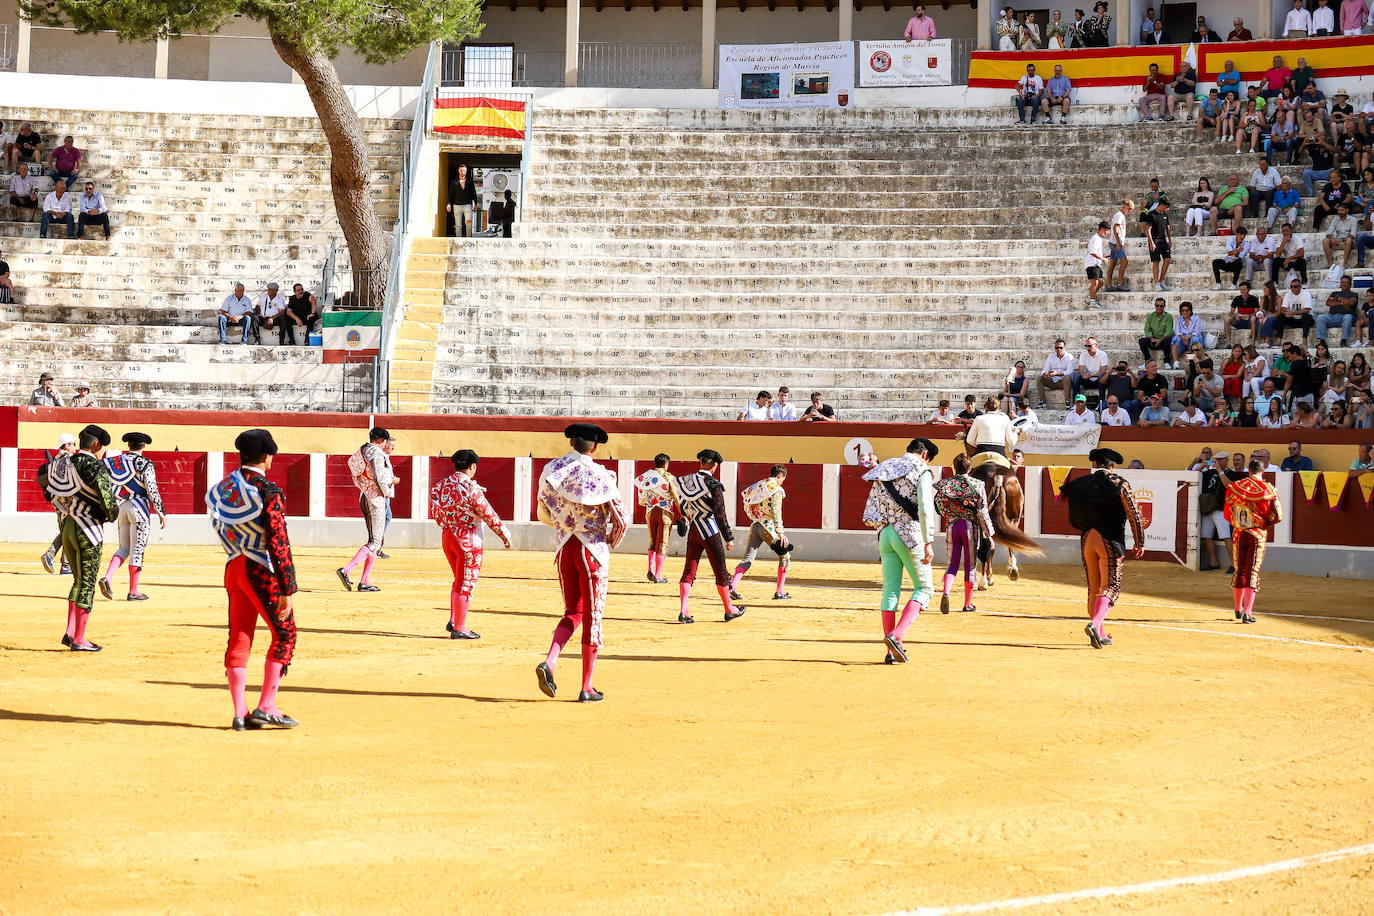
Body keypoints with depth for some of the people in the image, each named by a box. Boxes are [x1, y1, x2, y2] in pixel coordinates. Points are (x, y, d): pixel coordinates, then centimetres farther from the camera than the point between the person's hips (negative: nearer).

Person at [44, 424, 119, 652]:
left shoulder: (62, 462, 7)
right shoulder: (96, 468, -15)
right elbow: (109, 505, -19)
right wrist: (111, 515, 4)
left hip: (66, 528, 7)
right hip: (88, 530, -7)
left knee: (79, 581, 19)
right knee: (87, 584, 0)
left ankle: (70, 633, 14)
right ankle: (78, 639, 2)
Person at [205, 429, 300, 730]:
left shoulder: (222, 488, 7)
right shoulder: (268, 492, -14)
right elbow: (279, 543, -17)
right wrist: (287, 588, -16)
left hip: (233, 568, 7)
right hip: (262, 571, -7)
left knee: (239, 638, 9)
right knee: (285, 633, 5)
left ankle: (240, 713, 7)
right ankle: (266, 708, 0)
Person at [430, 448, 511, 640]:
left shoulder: (441, 485, 3)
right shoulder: (471, 487, -16)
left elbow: (435, 514, 7)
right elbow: (488, 514, -12)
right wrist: (504, 534, -2)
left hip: (447, 536, 7)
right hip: (468, 539, -7)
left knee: (459, 581, 22)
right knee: (466, 585, 2)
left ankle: (453, 620, 16)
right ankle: (459, 628, 4)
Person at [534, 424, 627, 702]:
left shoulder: (551, 472, 2)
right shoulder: (600, 476, -11)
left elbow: (544, 514, 12)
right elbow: (622, 520, -10)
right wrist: (610, 543, 8)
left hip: (563, 548, 4)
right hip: (593, 549, -4)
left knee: (572, 613, 16)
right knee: (592, 617, 4)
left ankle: (549, 663, -9)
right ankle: (587, 688, 7)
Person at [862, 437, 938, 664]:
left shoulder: (884, 469, 16)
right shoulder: (921, 471, -3)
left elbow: (871, 513, 13)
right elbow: (925, 509, -16)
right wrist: (928, 543, -17)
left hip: (884, 534, 6)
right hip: (910, 533, -6)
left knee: (890, 591, 8)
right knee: (924, 588, 5)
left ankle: (892, 652, 5)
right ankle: (896, 636, -14)